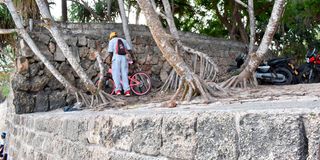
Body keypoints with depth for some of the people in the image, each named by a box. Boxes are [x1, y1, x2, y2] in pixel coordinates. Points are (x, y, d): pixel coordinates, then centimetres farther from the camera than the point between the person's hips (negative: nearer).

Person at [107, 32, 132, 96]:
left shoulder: (111, 41, 10)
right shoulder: (124, 40, 24)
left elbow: (110, 52, -1)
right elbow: (129, 50, 12)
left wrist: (112, 58, 10)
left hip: (116, 57, -4)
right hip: (124, 58, 4)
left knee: (116, 74, -3)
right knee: (124, 74, 3)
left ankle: (118, 90, -15)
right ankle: (127, 90, -6)